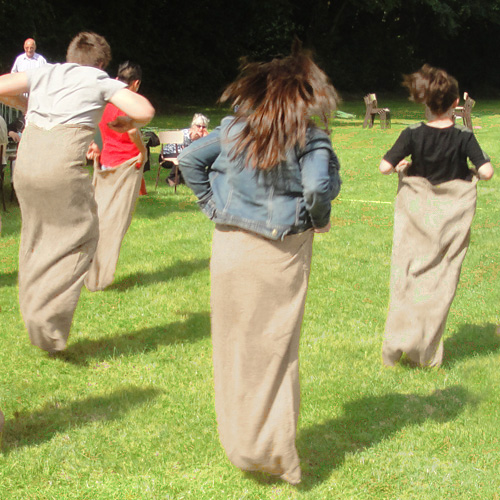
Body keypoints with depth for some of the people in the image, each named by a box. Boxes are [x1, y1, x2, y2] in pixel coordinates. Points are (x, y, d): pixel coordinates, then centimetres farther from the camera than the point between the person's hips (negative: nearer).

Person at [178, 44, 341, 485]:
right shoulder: (310, 139, -10)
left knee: (235, 346, 14)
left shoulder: (234, 129, 4)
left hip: (231, 247, 4)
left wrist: (213, 206, 9)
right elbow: (319, 186, -23)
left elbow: (189, 159, 5)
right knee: (276, 351, 7)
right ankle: (272, 449, 10)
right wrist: (318, 220, -5)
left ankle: (238, 442, 24)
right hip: (281, 254, -3)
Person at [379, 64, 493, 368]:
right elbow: (487, 171, -18)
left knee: (408, 276, 11)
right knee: (441, 280, 8)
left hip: (417, 214, 1)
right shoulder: (464, 137, -11)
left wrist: (401, 166, 7)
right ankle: (428, 352, 12)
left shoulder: (413, 135, -10)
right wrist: (474, 173, 3)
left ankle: (397, 345, 6)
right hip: (452, 217, 0)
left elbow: (385, 166, -13)